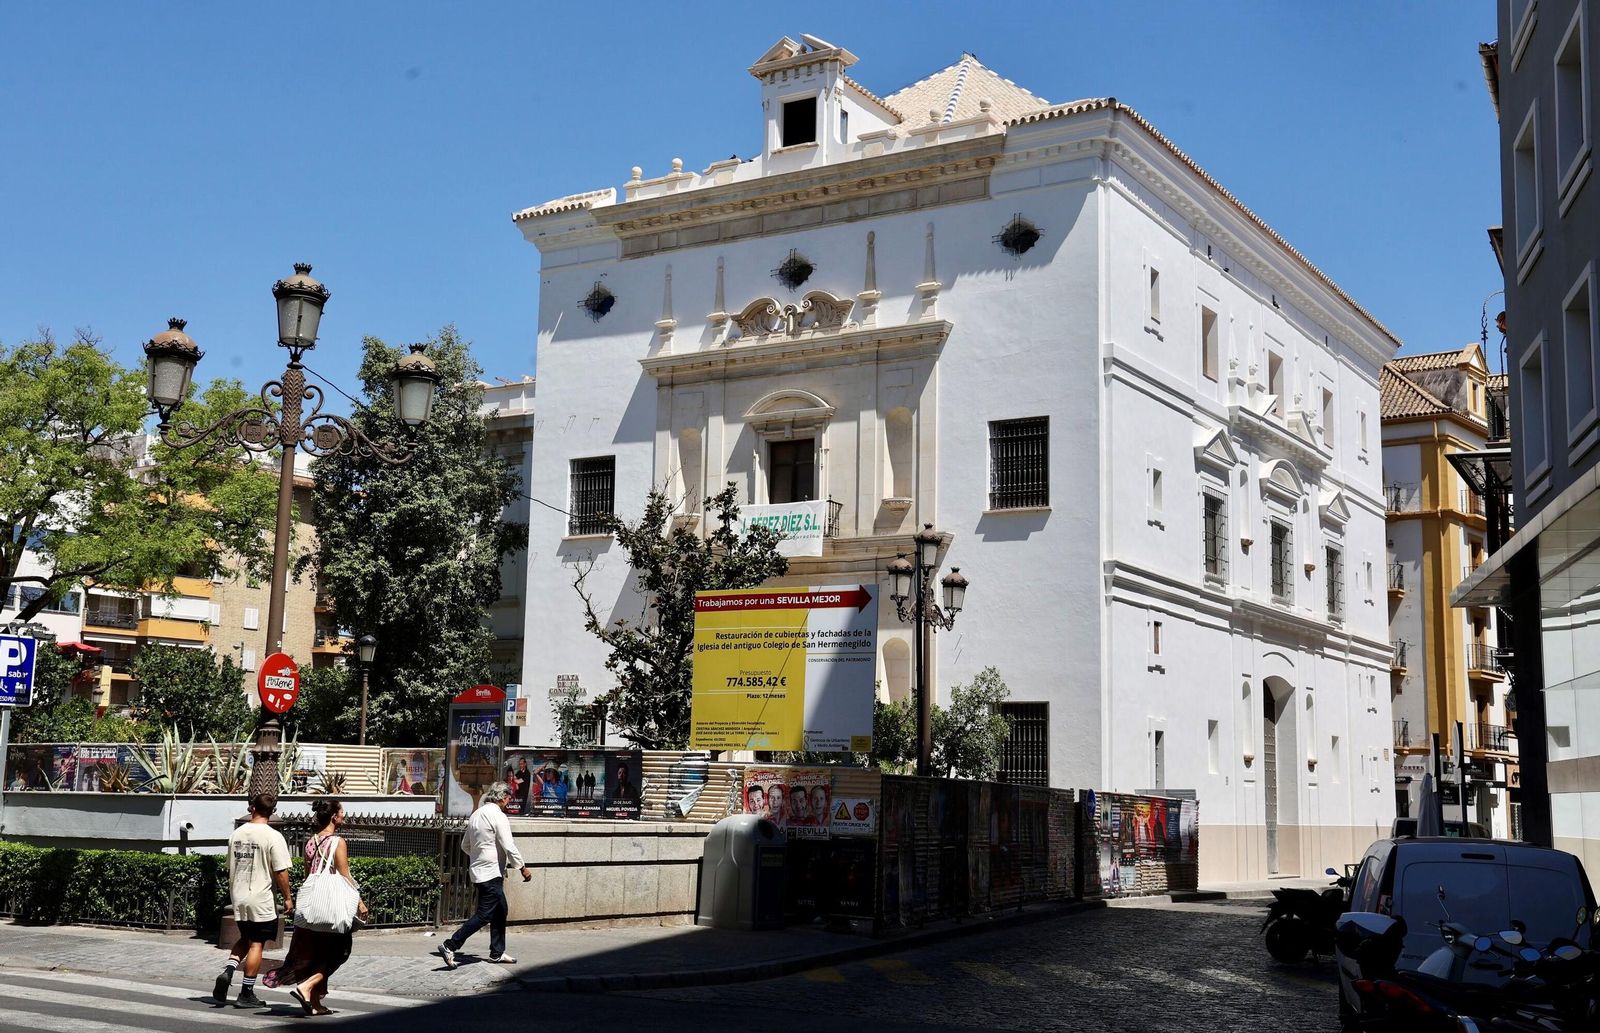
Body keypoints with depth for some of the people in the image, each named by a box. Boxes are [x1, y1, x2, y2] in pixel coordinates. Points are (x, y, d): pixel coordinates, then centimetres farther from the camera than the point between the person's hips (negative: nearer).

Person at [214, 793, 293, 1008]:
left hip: (238, 897, 5)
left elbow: (230, 868, 15)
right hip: (261, 899, -5)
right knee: (256, 944, 3)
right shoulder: (273, 836, -13)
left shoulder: (237, 834, 5)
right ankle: (247, 994, 7)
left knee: (245, 939, 21)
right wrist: (287, 897, -2)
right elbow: (281, 872, -14)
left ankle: (228, 971, -2)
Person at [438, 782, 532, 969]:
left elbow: (465, 845, 19)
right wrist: (522, 868, -8)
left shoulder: (476, 815, 12)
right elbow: (509, 847, -18)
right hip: (491, 873, -10)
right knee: (484, 915, -8)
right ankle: (450, 946, -12)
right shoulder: (498, 816, -14)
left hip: (477, 870, 10)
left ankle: (497, 953, 23)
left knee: (500, 911, 17)